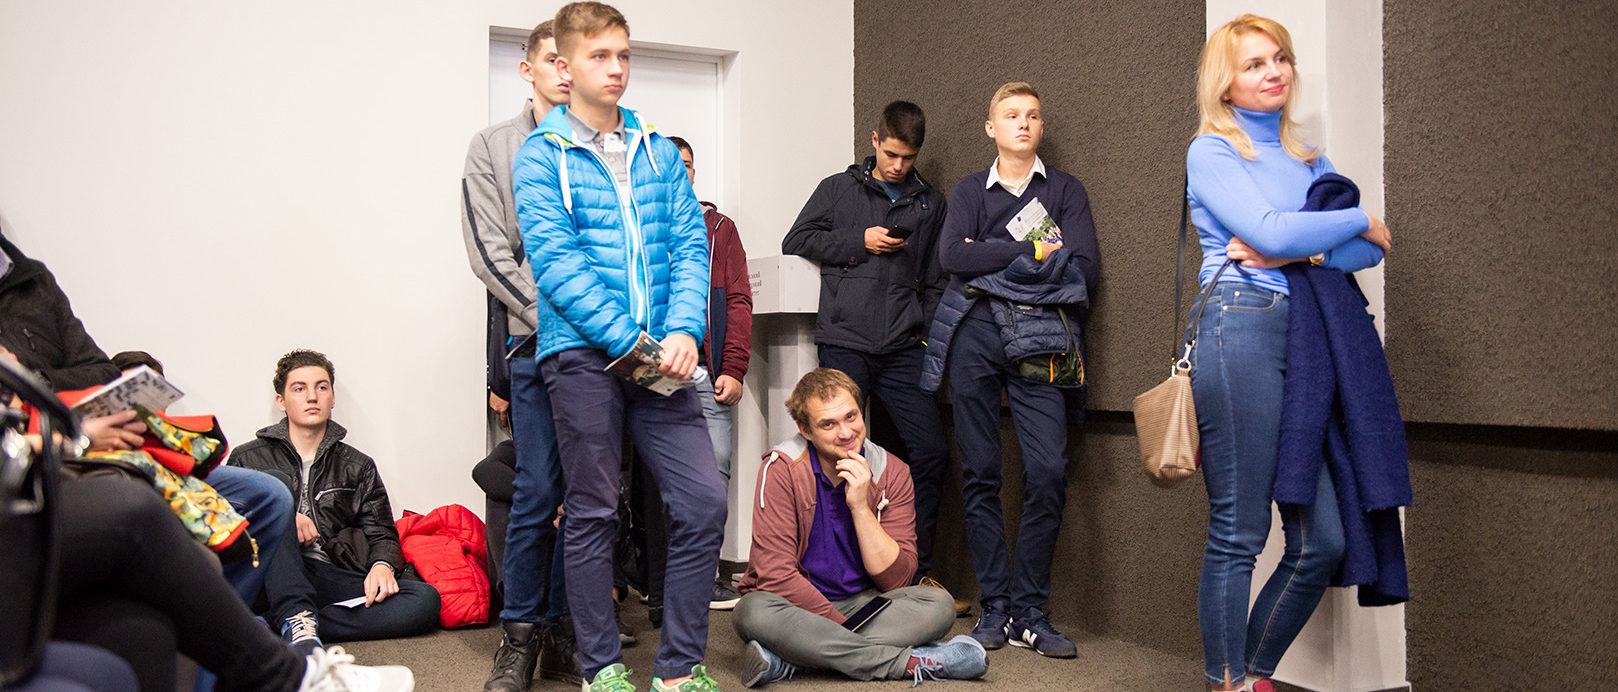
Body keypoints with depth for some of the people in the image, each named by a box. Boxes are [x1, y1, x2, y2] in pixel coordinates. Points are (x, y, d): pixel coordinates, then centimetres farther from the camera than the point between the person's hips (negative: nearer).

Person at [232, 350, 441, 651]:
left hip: (334, 578, 2)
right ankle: (299, 618, -43)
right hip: (276, 579, -2)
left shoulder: (358, 468, 23)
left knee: (426, 599, -25)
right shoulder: (248, 458, 18)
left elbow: (381, 534, 15)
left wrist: (382, 565, -8)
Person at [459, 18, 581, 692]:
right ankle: (520, 635, 9)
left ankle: (564, 627, 14)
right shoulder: (495, 147, 9)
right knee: (537, 492, -4)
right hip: (537, 341, -2)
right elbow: (489, 252, 1)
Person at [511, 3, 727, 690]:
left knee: (704, 502, -2)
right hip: (582, 355, -4)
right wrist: (630, 340, -16)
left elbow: (690, 245, 8)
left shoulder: (658, 151, 14)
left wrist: (683, 331, -9)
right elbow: (556, 262, -9)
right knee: (591, 513, 4)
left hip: (660, 356, 4)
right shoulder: (540, 156, 1)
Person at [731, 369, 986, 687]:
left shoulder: (892, 473, -4)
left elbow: (896, 580, -9)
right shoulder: (782, 469, -13)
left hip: (862, 605, 3)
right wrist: (842, 625, -21)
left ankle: (786, 660, -32)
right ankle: (912, 662, -30)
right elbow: (775, 574, -18)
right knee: (754, 611, -36)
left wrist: (860, 506, -19)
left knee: (938, 604, -23)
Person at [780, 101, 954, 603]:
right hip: (845, 342, -2)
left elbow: (935, 279, 21)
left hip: (902, 349, 3)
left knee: (930, 449, -4)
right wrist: (858, 242, -3)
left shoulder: (930, 203, 18)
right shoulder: (838, 189, 11)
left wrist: (929, 330, 7)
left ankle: (916, 569, 9)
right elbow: (795, 242, 7)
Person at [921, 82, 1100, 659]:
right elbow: (952, 256, -2)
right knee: (980, 473, -1)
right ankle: (995, 606, 6)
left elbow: (1084, 266, 1)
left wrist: (993, 258, -2)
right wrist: (1035, 251, -4)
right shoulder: (968, 192, 18)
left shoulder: (1065, 190, 17)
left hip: (1036, 337, -1)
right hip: (973, 331, 1)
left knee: (1048, 471, -13)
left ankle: (1030, 611, -2)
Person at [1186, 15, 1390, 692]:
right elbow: (1271, 231, -12)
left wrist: (1298, 251, -7)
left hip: (1305, 336, 7)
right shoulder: (1212, 150, 3)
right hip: (1241, 327, -6)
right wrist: (1361, 221, 2)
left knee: (1323, 540, 3)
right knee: (1238, 531, -5)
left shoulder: (1308, 159, 22)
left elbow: (1368, 251, 11)